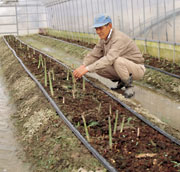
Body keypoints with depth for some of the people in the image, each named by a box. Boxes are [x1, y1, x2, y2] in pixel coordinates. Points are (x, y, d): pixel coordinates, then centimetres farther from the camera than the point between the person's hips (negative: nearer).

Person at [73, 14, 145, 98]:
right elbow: (93, 55, -2)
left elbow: (109, 59, -45)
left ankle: (129, 87, -15)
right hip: (123, 68, 8)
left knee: (117, 61, -39)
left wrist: (87, 69, -49)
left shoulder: (118, 39, -31)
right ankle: (121, 81, 9)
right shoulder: (104, 38, -1)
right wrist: (83, 66, -23)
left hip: (136, 69, -8)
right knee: (97, 66, -6)